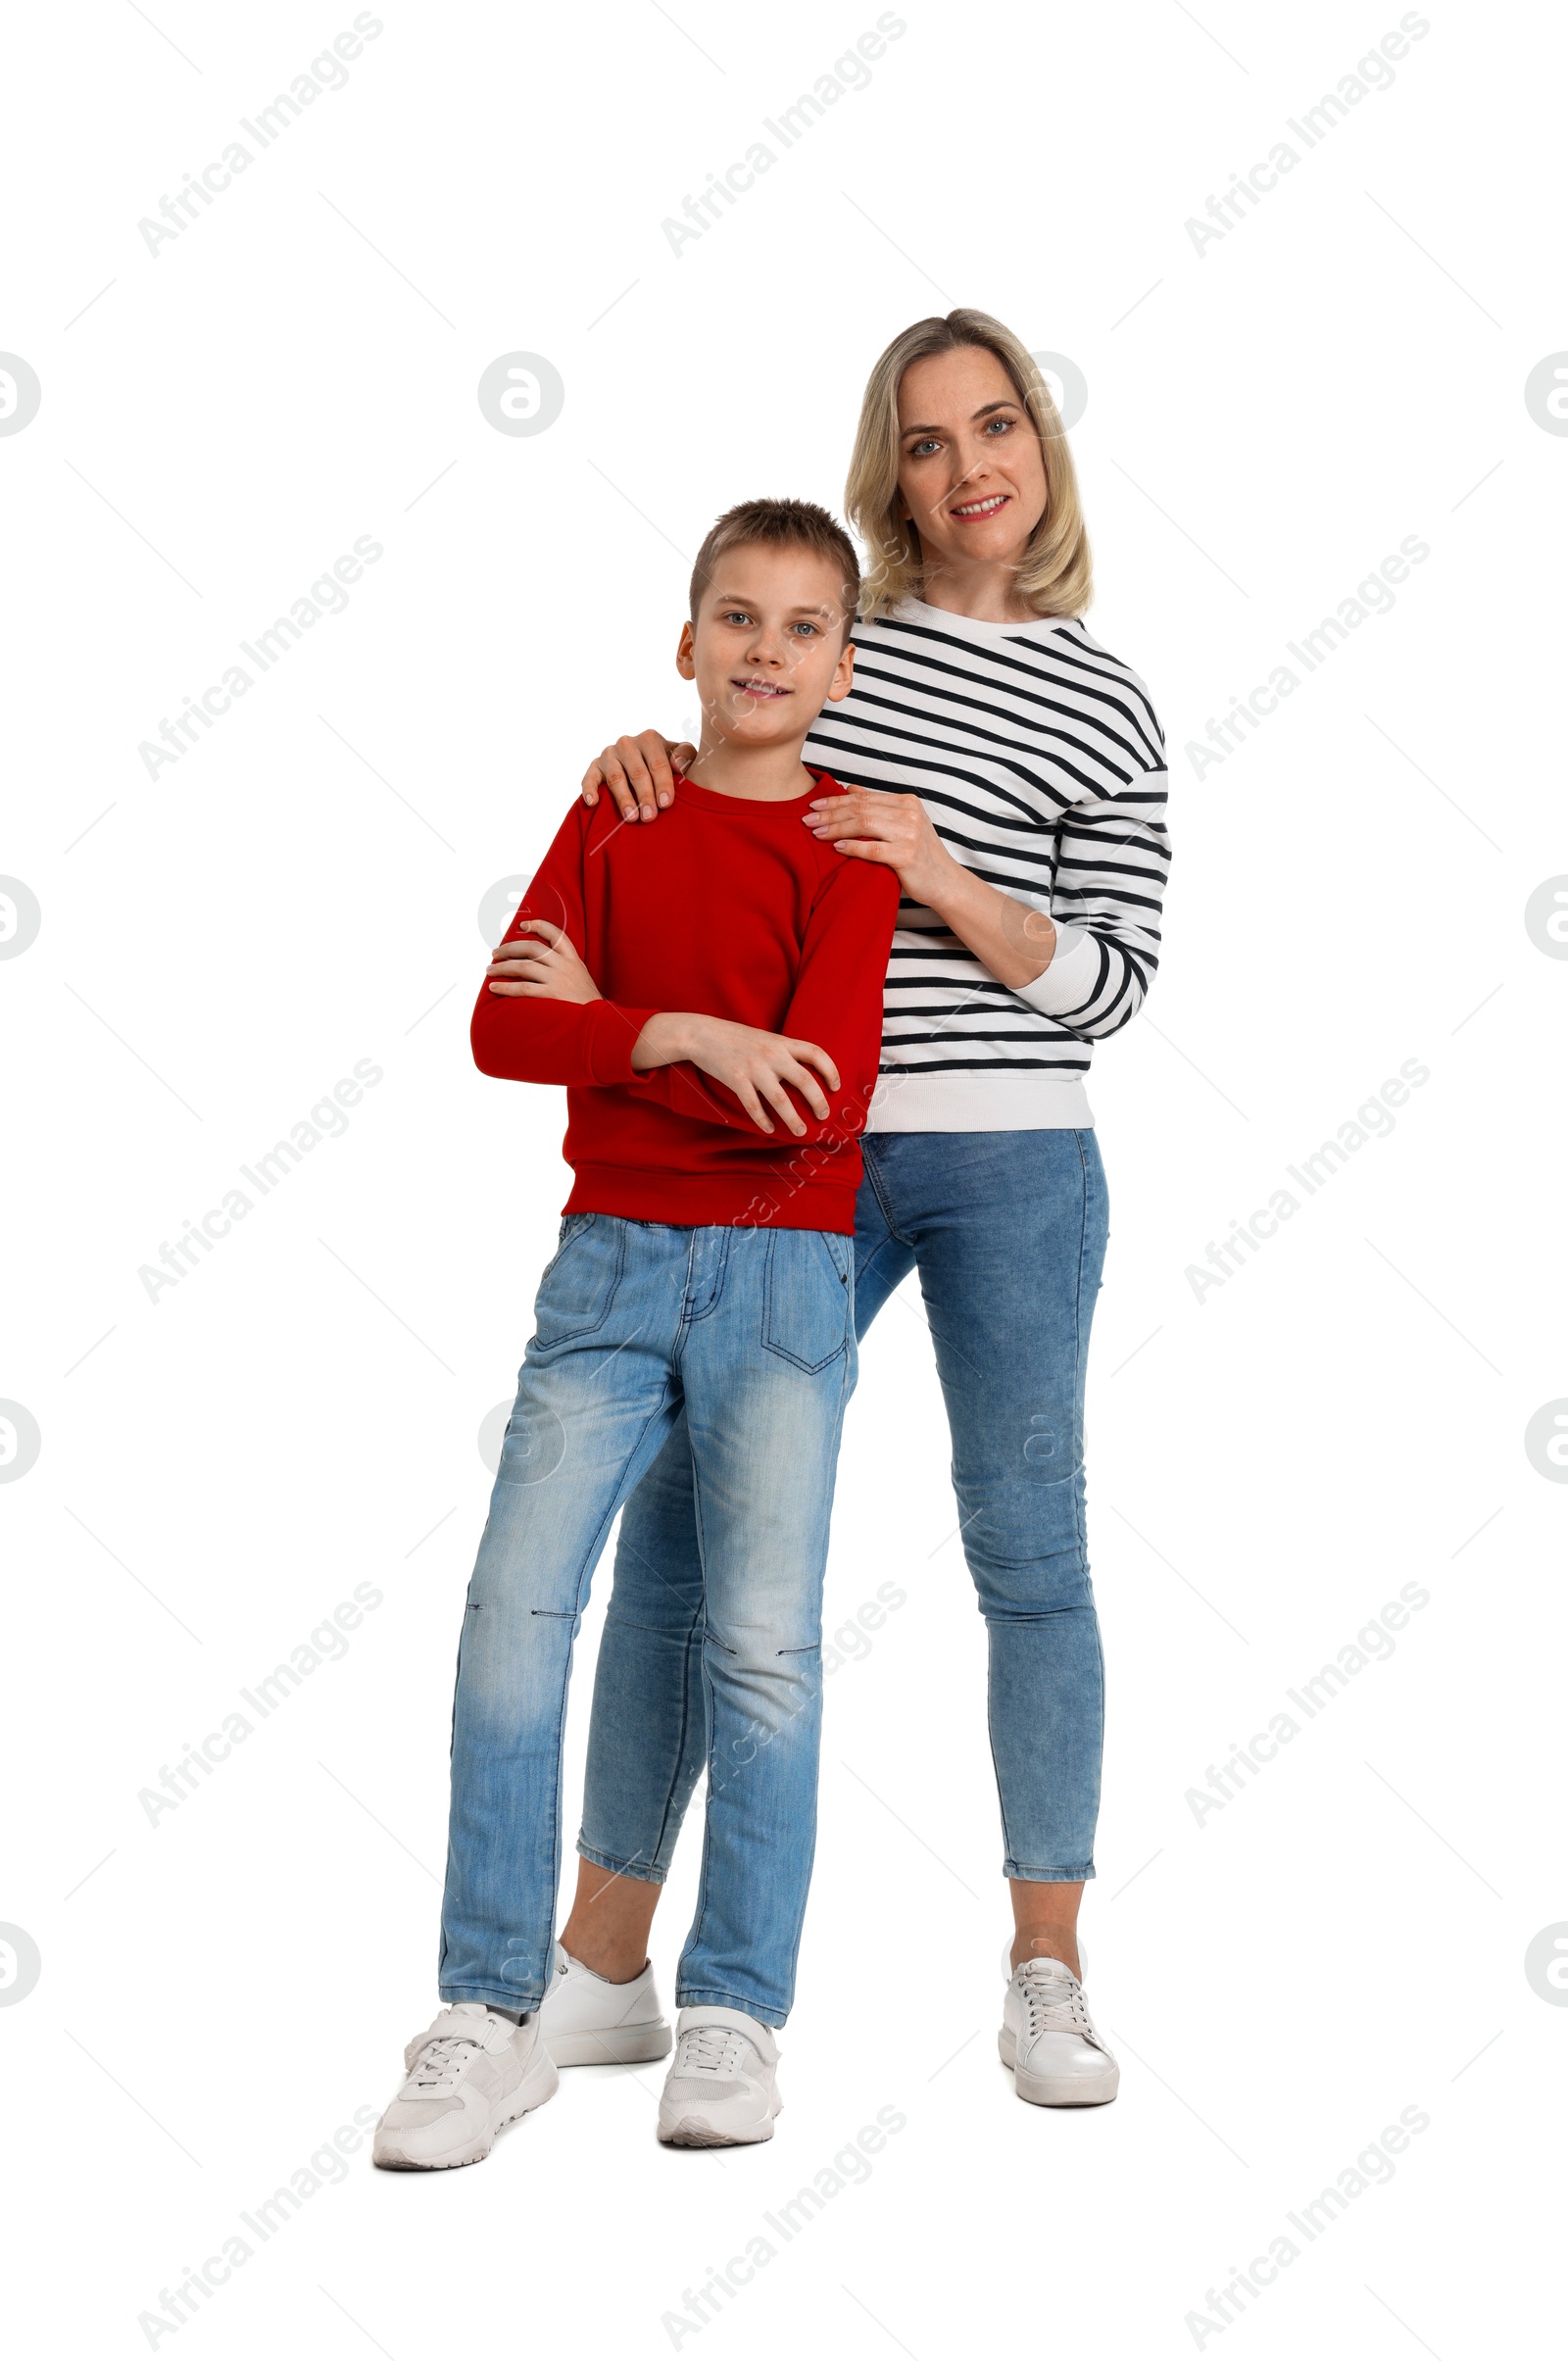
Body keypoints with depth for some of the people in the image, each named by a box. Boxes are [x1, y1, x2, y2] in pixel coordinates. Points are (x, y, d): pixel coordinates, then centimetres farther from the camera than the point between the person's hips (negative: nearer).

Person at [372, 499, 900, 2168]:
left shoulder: (847, 844, -1)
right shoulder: (616, 813, 8)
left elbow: (818, 1097, -14)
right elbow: (500, 1027, -4)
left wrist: (601, 1030, -9)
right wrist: (686, 1038, -17)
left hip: (781, 1270, -2)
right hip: (609, 1263, 2)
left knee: (762, 1645, 0)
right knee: (513, 1616, -6)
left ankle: (733, 2015, 12)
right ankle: (489, 2019, 1)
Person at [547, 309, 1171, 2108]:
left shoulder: (1103, 707, 2)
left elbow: (1107, 984, -3)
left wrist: (941, 878, -16)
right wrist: (646, 763, -1)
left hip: (1009, 1163, -2)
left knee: (1029, 1548, 5)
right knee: (679, 1534, 2)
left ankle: (1047, 1978, 17)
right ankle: (602, 1962, 14)